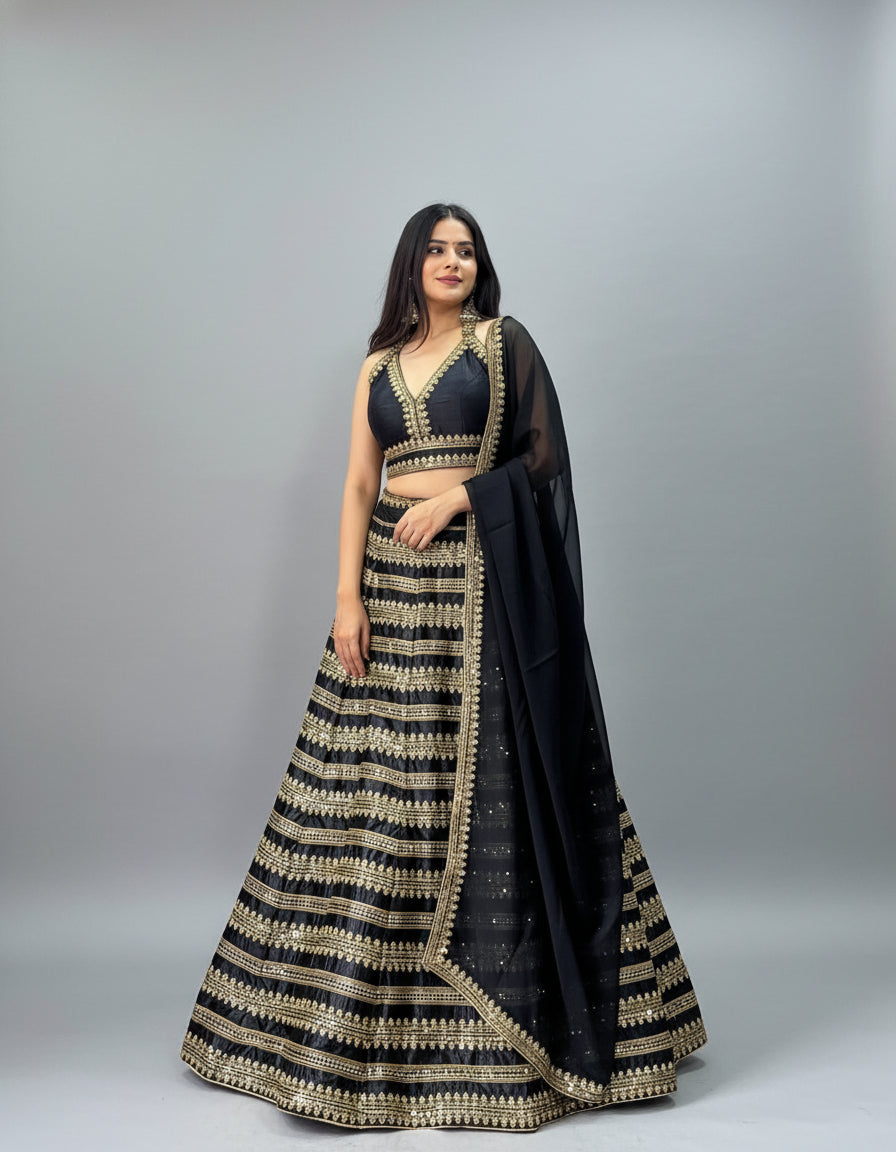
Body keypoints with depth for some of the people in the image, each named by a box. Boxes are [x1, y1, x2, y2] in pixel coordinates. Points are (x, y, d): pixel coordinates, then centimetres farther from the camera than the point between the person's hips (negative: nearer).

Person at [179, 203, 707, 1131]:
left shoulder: (505, 341, 6)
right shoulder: (380, 365, 15)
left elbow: (544, 455, -1)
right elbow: (359, 487, 8)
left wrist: (461, 492, -12)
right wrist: (347, 598, -2)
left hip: (485, 582, -3)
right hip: (395, 578, 4)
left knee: (492, 776, -4)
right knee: (379, 791, 4)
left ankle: (508, 1032, 10)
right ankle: (369, 1021, 17)